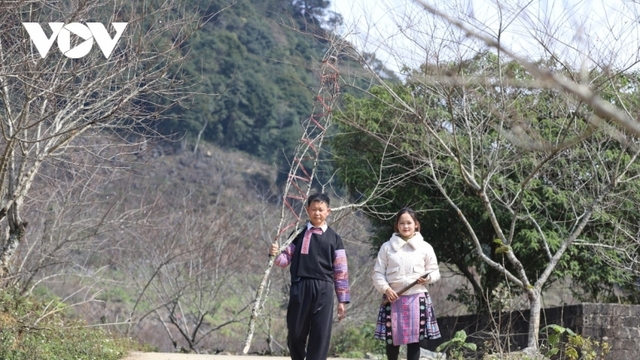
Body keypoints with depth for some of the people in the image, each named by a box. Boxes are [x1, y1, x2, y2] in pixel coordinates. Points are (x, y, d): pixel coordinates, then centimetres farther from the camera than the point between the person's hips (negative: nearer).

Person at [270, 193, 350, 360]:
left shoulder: (334, 238, 8)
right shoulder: (299, 233, 9)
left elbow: (341, 271, 7)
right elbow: (286, 259, 7)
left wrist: (342, 300, 4)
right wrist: (275, 254, -17)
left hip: (323, 290, 0)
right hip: (300, 288, 0)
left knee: (321, 335, -4)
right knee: (295, 333, 6)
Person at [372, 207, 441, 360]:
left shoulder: (425, 247, 5)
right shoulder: (387, 247, 3)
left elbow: (435, 272, 11)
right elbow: (377, 273, 4)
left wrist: (428, 278, -11)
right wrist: (385, 289, -12)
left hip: (417, 298, 0)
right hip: (393, 298, 0)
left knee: (414, 338, 0)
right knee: (392, 338, 3)